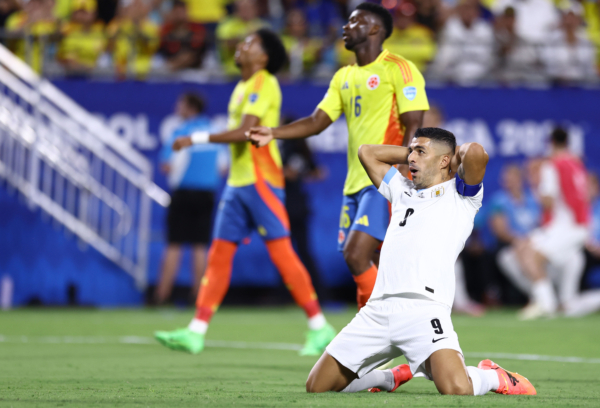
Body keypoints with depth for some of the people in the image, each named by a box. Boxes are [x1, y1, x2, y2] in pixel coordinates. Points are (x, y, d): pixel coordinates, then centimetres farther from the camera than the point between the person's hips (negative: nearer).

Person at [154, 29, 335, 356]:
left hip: (260, 181, -9)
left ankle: (319, 328, -2)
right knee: (219, 254, 3)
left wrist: (197, 138, -16)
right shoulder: (243, 87, 17)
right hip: (238, 181, 9)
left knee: (281, 253, -8)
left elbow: (244, 132, -21)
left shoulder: (264, 84, -11)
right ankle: (196, 332, 1)